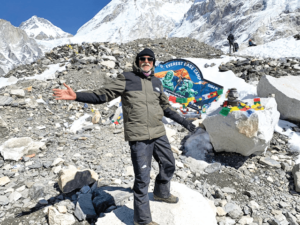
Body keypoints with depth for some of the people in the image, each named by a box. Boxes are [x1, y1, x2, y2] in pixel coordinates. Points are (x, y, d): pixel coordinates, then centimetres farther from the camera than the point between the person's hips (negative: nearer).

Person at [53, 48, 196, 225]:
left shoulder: (157, 82, 12)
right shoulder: (126, 79, -3)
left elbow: (166, 108, 22)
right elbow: (102, 95, -7)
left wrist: (184, 122, 25)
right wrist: (76, 96, -20)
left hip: (159, 134, 7)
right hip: (139, 137, -6)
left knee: (169, 165, 20)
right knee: (143, 178, 1)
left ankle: (162, 193, 50)